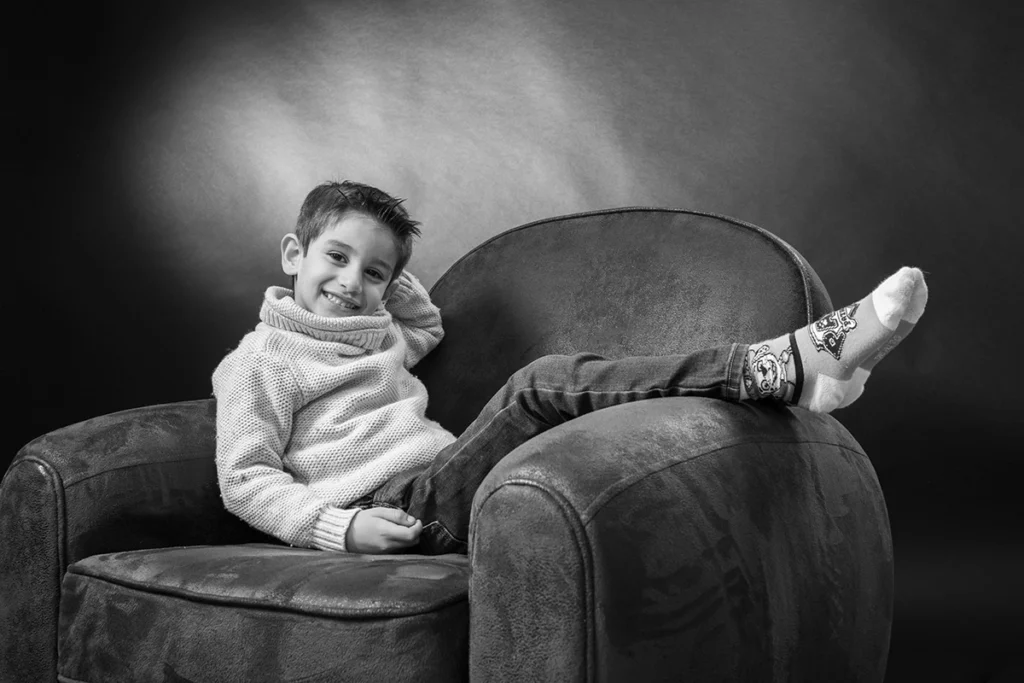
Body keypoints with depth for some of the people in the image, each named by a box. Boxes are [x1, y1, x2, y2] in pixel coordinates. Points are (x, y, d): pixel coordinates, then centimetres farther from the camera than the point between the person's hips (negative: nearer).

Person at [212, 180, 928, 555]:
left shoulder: (379, 335, 29)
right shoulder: (258, 359, 7)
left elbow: (427, 324, 51)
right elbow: (245, 479, -1)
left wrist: (388, 270, 35)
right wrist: (337, 526, -15)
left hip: (444, 483, 8)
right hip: (397, 509, -8)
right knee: (543, 385, -27)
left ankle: (793, 365, -33)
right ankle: (784, 366, -37)